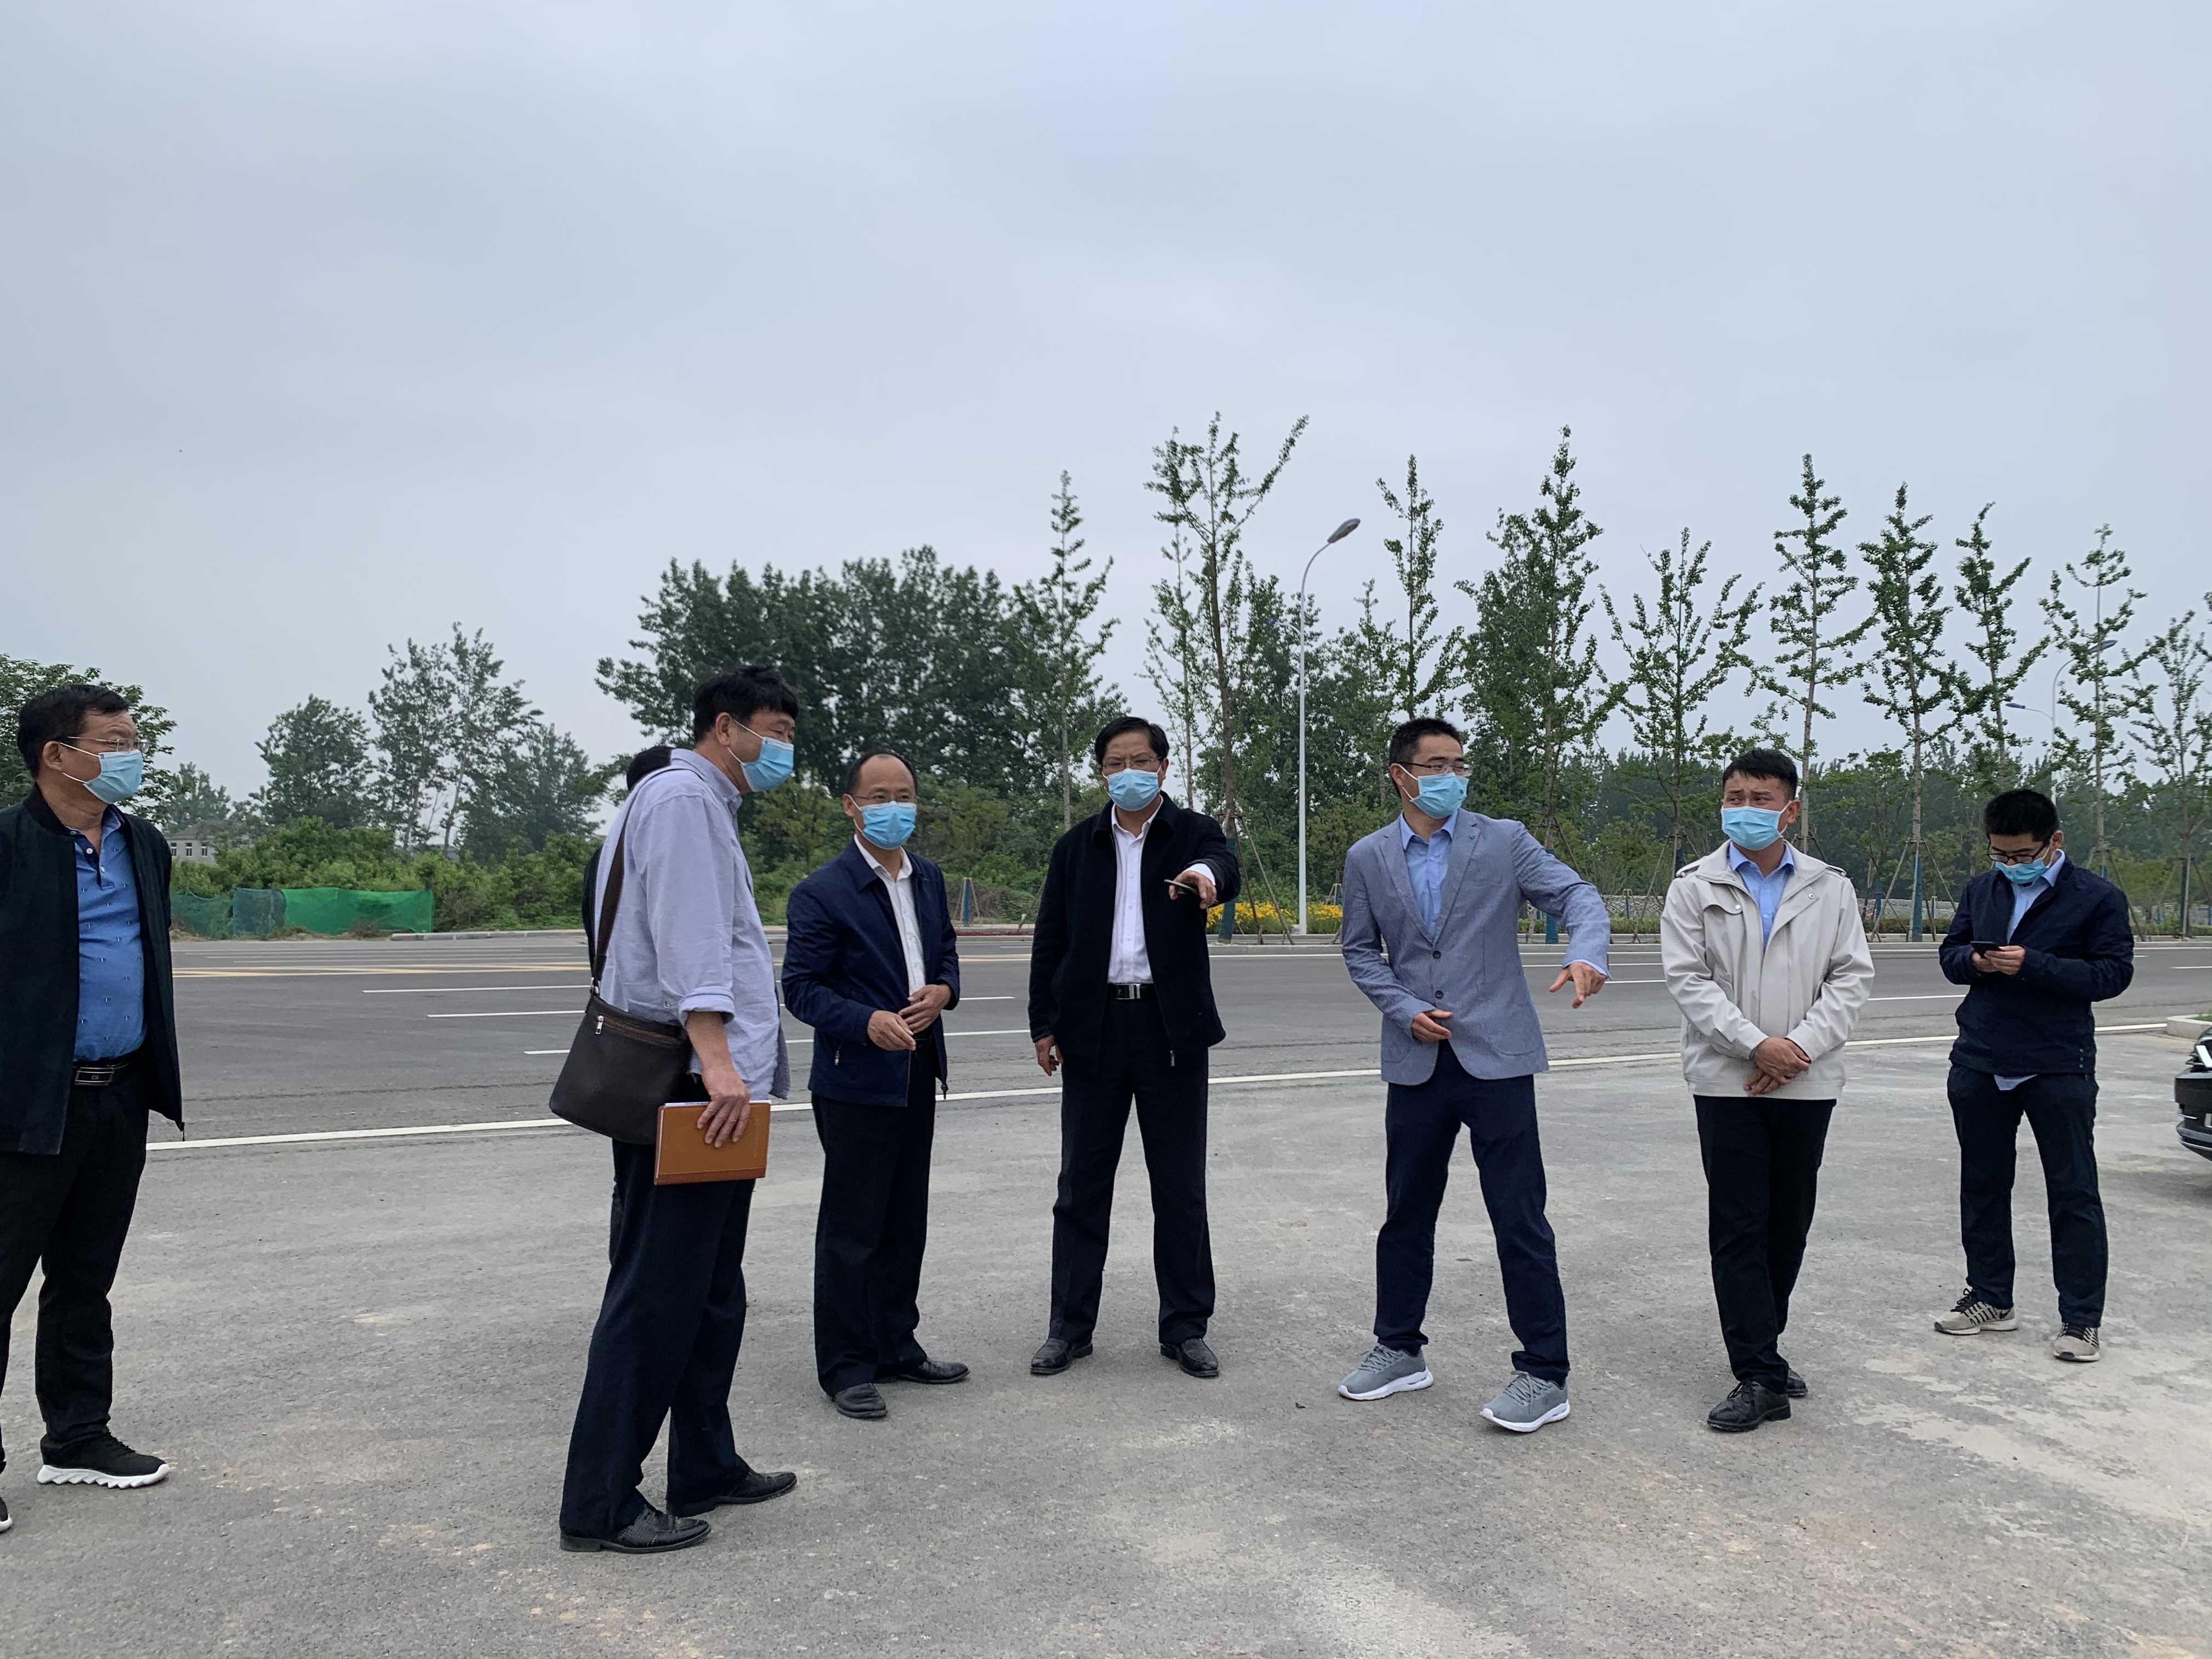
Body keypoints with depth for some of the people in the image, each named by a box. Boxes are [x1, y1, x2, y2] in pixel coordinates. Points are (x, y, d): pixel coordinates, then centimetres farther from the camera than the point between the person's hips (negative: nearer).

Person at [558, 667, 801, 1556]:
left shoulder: (707, 806, 21)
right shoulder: (683, 798, -11)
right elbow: (689, 940, -24)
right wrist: (717, 1061, -33)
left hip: (712, 1088, 11)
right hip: (685, 1089, -11)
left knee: (711, 1289, 17)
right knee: (657, 1294, -5)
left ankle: (705, 1468, 28)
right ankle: (599, 1503, 4)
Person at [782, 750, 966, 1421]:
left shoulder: (929, 878, 9)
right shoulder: (822, 892, -13)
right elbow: (801, 987, -13)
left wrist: (941, 992, -4)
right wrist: (868, 1022, -27)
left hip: (917, 1076, 7)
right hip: (856, 1082, -7)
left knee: (905, 1223, 16)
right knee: (851, 1229, 2)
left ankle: (896, 1347, 30)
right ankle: (845, 1367, 14)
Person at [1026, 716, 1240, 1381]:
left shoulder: (1193, 833, 2)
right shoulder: (1077, 846, 9)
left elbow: (1225, 866, -23)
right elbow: (1049, 941, 9)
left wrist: (1205, 875, -47)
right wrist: (1043, 1024, 1)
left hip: (1172, 1030, -2)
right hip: (1093, 1029, 2)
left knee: (1181, 1187, 6)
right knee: (1081, 1185, 7)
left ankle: (1185, 1327, 18)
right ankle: (1070, 1326, 18)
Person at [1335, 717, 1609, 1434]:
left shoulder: (1504, 841, -1)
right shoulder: (1367, 857, 5)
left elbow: (1576, 894, -7)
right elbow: (1359, 950, 10)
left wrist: (1587, 953, -29)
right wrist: (1405, 1010, -6)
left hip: (1495, 1056, -3)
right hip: (1416, 1063, 3)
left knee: (1520, 1218, -1)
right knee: (1407, 1212, 13)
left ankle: (1543, 1374, 11)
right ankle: (1399, 1349, 30)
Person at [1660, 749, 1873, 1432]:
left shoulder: (1831, 888, 7)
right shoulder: (1696, 886, 1)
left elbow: (1852, 977, 1)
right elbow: (1687, 978, -6)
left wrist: (1801, 1046, -12)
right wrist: (1756, 1045, -15)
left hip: (1808, 1082, 3)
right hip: (1728, 1082, -2)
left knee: (1790, 1223, 10)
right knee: (1738, 1228, -4)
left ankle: (1762, 1346, 27)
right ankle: (1761, 1376, 0)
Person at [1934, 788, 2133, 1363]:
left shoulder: (2098, 898, -5)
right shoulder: (1981, 890, 10)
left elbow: (2113, 973, -12)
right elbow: (1951, 953, 14)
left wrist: (2033, 965, -22)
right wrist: (1974, 961, -9)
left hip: (2059, 1068, -5)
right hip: (1980, 1063, 5)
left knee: (2073, 1193, 1)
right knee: (1982, 1185, 13)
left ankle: (2081, 1319, 9)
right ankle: (1991, 1299, 26)